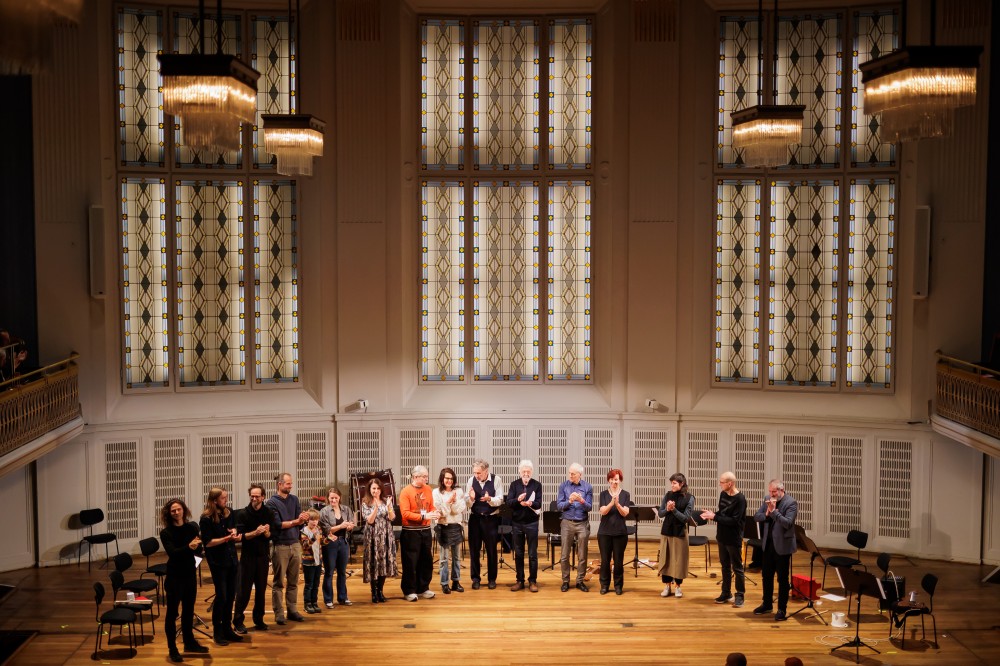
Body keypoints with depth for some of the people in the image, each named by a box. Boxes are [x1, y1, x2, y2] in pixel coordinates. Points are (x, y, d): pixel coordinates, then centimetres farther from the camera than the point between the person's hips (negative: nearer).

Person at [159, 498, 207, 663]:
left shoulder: (192, 527, 0)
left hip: (190, 573, 4)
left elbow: (199, 551, -3)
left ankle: (189, 643, 29)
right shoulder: (166, 533, -11)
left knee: (188, 610, 16)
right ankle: (172, 649, 9)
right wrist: (188, 547, -39)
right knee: (172, 612, 1)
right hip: (174, 576, -4)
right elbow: (172, 552, -24)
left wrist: (197, 547, -26)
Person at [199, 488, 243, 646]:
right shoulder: (206, 519, -13)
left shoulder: (228, 514, 4)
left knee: (231, 596, 9)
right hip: (217, 562, -6)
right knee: (221, 596, -4)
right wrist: (226, 538, -23)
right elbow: (208, 542, -15)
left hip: (231, 559, 6)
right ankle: (217, 632, 9)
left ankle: (227, 629, 21)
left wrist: (234, 533, -5)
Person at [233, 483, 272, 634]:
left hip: (263, 556, 2)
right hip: (248, 556, -2)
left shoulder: (269, 513, 1)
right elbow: (241, 535, -10)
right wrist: (255, 532, -24)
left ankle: (259, 619, 18)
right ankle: (238, 621, 4)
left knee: (261, 589, 8)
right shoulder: (243, 514, -5)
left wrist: (266, 532, -21)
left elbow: (271, 535, 0)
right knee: (244, 590, -2)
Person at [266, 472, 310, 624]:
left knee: (293, 581, 8)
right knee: (279, 582, -1)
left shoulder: (294, 499, 10)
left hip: (295, 544, 5)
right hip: (280, 546, -5)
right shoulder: (272, 502, -5)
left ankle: (292, 610, 15)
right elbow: (278, 524, -14)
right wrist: (296, 521, -16)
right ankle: (279, 613, 3)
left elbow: (300, 522, 4)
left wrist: (303, 519, -18)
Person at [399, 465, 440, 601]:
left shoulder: (428, 490, 6)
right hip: (411, 532, -5)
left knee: (426, 560, 10)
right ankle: (409, 591, 10)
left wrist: (435, 513, -9)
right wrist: (423, 516, -21)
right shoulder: (406, 492, -10)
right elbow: (405, 514, -16)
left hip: (425, 531, 5)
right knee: (410, 562, 0)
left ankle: (423, 588, 23)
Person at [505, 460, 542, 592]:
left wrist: (530, 503, -30)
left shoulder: (537, 485, 1)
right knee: (518, 554, 8)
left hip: (531, 523, -2)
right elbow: (508, 502, -5)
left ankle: (533, 581, 10)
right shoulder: (514, 485, 5)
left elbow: (539, 504, -9)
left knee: (532, 554, 2)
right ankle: (520, 580, 15)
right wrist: (518, 499, -25)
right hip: (517, 523, 2)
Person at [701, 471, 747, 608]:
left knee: (737, 567, 3)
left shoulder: (740, 499, -20)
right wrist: (712, 514, -7)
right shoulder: (723, 494, 3)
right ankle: (726, 593, 25)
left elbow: (734, 521, -24)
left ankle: (740, 595, 11)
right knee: (725, 566, 15)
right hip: (722, 537, 7)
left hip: (733, 539, -7)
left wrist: (714, 517, -24)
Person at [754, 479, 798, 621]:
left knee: (782, 579, 2)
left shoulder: (791, 503, -14)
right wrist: (766, 514, -16)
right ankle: (767, 604, 30)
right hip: (768, 544, 6)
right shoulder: (767, 500, 5)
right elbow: (756, 517, 3)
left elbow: (787, 523, -24)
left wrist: (773, 511, -30)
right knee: (766, 575, 16)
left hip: (782, 546, -6)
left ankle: (782, 609, 11)